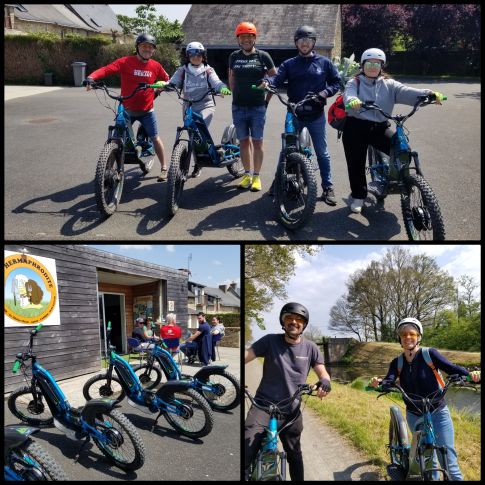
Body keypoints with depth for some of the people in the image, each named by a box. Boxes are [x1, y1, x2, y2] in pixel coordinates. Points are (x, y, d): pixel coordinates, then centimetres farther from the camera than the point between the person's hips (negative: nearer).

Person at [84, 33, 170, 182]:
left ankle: (164, 168, 17)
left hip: (146, 110, 1)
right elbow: (106, 69, -22)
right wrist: (91, 77, -38)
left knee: (155, 138, 1)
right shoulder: (126, 62, -10)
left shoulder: (155, 65, -1)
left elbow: (166, 80, 16)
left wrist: (161, 87, -3)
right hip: (127, 110, -1)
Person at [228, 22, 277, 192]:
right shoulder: (234, 56, 7)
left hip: (258, 106, -3)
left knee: (257, 141, 1)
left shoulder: (263, 56, -2)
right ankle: (247, 174, 17)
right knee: (244, 141, 7)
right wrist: (236, 94, 13)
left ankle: (256, 176, 9)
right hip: (238, 107, 3)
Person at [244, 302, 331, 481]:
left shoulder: (310, 348, 2)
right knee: (246, 451, -22)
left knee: (294, 455, 21)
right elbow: (247, 355, -13)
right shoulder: (270, 341, -5)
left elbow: (322, 373, 5)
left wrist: (325, 382, -21)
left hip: (291, 411, 3)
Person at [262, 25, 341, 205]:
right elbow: (278, 79, -11)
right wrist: (267, 81, -34)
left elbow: (336, 82, 8)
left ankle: (328, 187, 14)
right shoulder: (289, 64, 4)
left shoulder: (324, 62, 5)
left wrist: (326, 92, -11)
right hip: (294, 115, 1)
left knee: (322, 152, 6)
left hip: (316, 115, 0)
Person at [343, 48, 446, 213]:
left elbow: (406, 92, -8)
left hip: (379, 127, 2)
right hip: (356, 127, -1)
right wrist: (352, 101, -45)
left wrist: (429, 94, -26)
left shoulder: (388, 84, 8)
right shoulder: (354, 83, 3)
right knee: (356, 163, 0)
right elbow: (349, 94, -19)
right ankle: (358, 196, 21)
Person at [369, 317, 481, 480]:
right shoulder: (397, 363, -1)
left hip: (438, 413, -3)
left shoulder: (429, 354, -10)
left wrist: (470, 374, -37)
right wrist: (378, 383, -36)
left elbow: (451, 368, -18)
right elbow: (389, 382, -14)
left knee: (448, 457, -7)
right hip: (415, 416, 3)